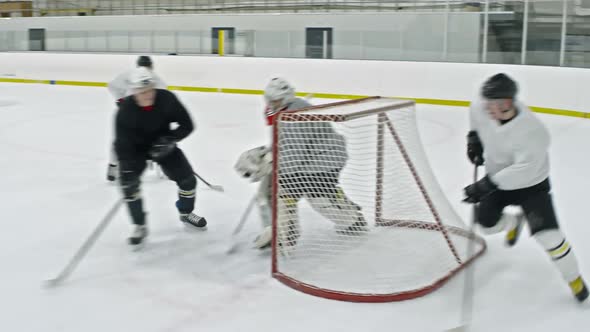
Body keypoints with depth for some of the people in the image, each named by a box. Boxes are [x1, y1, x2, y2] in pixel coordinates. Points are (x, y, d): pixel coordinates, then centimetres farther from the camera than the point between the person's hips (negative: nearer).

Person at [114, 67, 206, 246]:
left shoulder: (167, 99, -26)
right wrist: (127, 166, -42)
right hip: (135, 148, -2)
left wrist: (170, 139, -32)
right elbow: (122, 143, -29)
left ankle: (186, 213, 30)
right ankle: (140, 226, -3)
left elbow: (187, 125, -17)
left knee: (187, 179, -1)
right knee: (129, 182, -22)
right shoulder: (125, 110, -29)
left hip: (163, 144, 2)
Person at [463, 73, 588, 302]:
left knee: (547, 234, -13)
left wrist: (486, 185, -40)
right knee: (486, 222, 4)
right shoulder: (482, 109, -19)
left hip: (531, 183, -6)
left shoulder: (531, 131, -37)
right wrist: (474, 137, 5)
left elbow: (524, 170, -39)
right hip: (498, 177, 6)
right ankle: (513, 223, 41)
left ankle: (574, 278, 11)